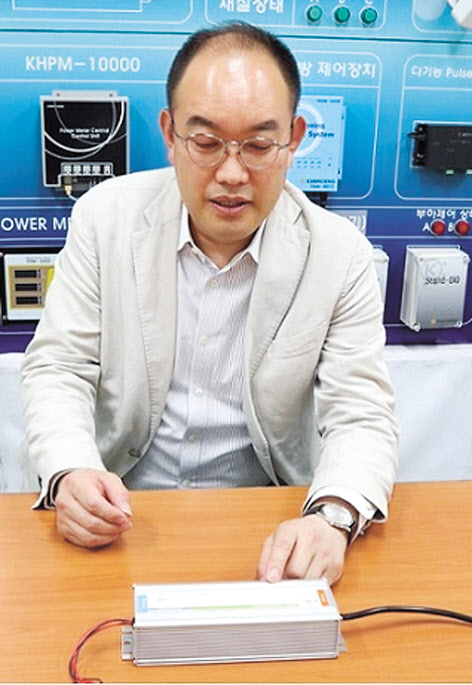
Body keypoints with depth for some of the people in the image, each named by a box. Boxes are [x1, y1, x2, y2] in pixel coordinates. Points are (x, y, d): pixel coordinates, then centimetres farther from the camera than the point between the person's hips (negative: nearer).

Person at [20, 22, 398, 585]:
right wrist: (69, 474, -23)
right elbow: (56, 368, -2)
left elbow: (360, 418, -8)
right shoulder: (106, 214, -5)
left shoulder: (340, 254, -8)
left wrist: (332, 517, -31)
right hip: (121, 513, 0)